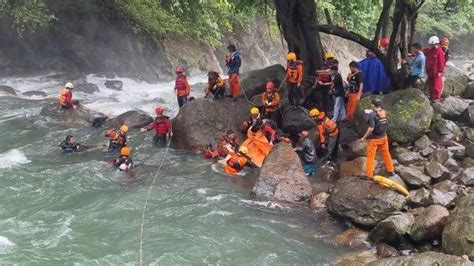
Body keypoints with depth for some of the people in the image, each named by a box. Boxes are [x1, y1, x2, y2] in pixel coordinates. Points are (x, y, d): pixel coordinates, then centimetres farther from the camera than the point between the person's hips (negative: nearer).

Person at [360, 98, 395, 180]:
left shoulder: (372, 115, -22)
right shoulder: (384, 113, -4)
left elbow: (371, 129, -26)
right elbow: (386, 124, 7)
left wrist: (364, 137, -16)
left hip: (374, 139, -6)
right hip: (383, 137, 6)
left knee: (371, 156, 5)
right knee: (386, 154, 21)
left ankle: (369, 175, 9)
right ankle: (391, 171, 34)